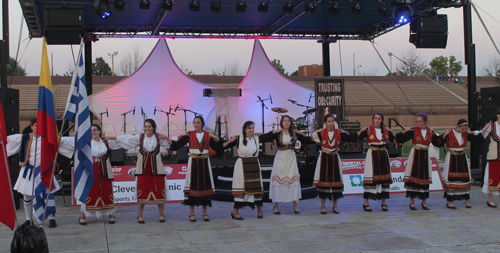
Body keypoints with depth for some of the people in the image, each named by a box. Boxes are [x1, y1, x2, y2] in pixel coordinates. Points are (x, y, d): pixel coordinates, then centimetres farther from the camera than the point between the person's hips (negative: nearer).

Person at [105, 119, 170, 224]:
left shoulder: (159, 138, 5)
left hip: (156, 168, 0)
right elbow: (124, 139, 9)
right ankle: (140, 215, 11)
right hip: (143, 168, 0)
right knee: (141, 191, 0)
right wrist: (110, 137, 10)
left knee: (159, 190, -1)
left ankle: (161, 215, 13)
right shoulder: (140, 137, 6)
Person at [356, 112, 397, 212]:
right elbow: (355, 137, -9)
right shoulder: (368, 130, -1)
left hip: (383, 155, 4)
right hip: (372, 155, -4)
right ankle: (366, 203, 1)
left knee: (384, 177, 5)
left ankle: (383, 203, 15)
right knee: (370, 178, -6)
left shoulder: (386, 130, 10)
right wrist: (362, 131, -21)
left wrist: (391, 131, 1)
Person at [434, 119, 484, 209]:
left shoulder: (466, 135, 1)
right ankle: (449, 201, 7)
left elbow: (480, 139, 7)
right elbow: (437, 143, -16)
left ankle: (467, 200, 18)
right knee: (450, 179, -2)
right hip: (451, 159, -4)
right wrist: (444, 136, -22)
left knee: (465, 178, 7)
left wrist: (472, 133, -3)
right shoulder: (448, 134, -12)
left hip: (462, 158, 4)